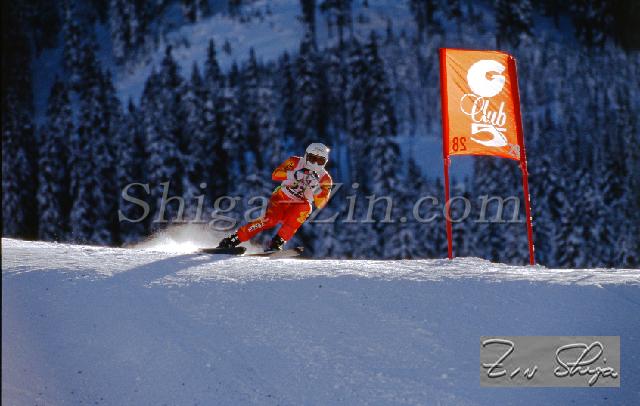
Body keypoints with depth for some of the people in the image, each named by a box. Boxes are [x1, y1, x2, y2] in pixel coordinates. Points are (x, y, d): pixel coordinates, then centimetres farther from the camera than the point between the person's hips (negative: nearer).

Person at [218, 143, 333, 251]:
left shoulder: (325, 179, -7)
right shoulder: (295, 162, -8)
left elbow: (320, 204, -17)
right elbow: (275, 175, -22)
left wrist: (315, 187, -32)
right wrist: (294, 174, -37)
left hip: (296, 209, 1)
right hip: (281, 199, -1)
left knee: (305, 207, -32)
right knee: (270, 220, -29)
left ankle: (277, 243, -31)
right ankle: (233, 239, -21)